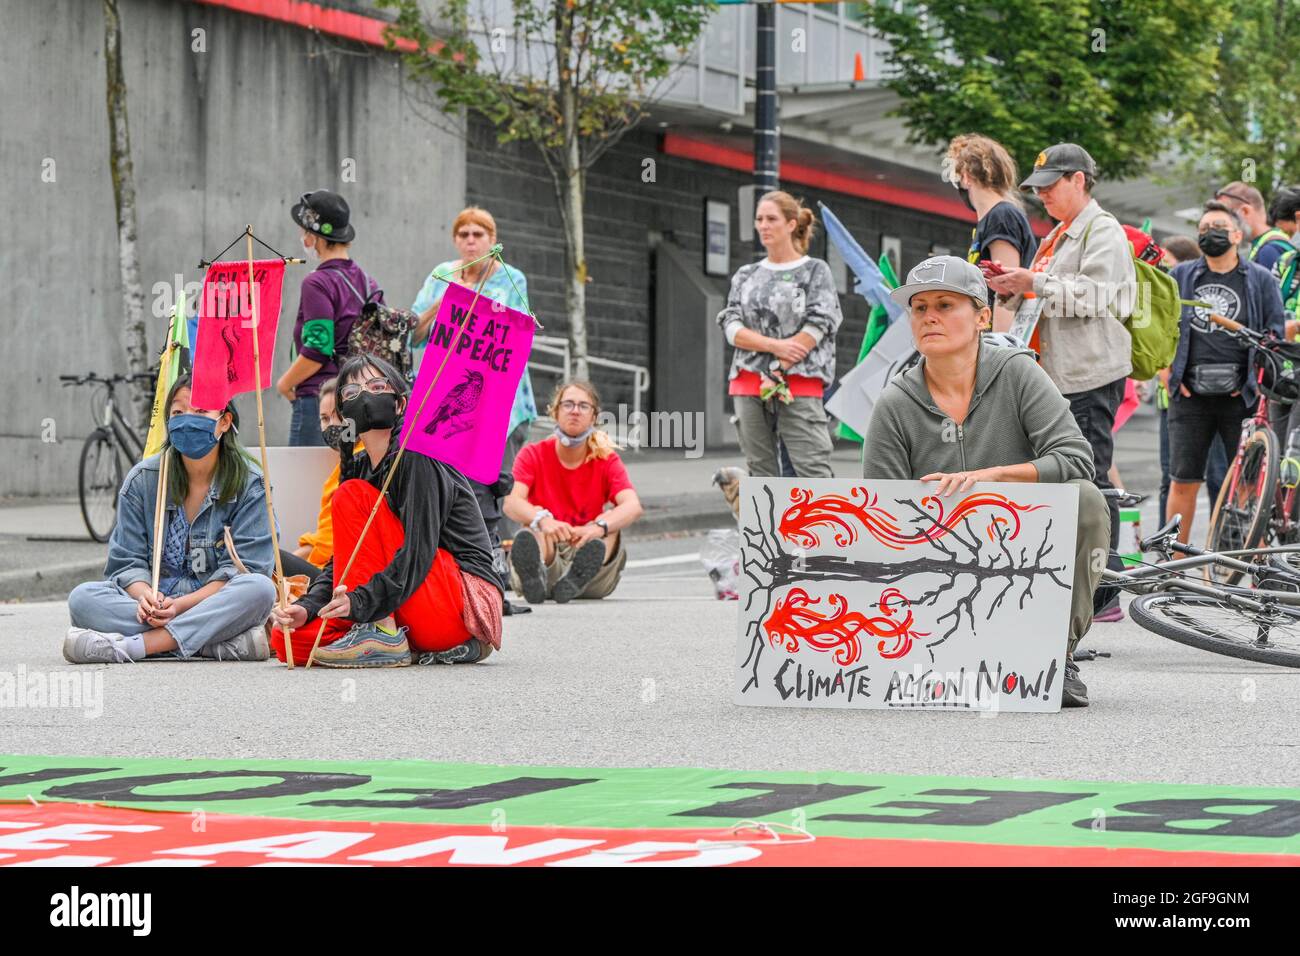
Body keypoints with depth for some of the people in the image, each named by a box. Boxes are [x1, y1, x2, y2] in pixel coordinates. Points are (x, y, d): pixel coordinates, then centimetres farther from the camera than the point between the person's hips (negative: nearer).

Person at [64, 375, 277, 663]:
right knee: (82, 598, -25)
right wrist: (145, 596, -22)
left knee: (260, 588, -34)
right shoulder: (142, 480, 5)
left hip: (221, 603, -2)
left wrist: (180, 605, -23)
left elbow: (241, 568, -9)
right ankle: (224, 642, -35)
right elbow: (127, 561, 3)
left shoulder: (250, 484, -1)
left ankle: (131, 646, -38)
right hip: (155, 600, 2)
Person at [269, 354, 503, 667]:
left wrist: (361, 601, -32)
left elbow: (419, 549, -21)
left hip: (466, 601, -8)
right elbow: (344, 559, 10)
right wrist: (307, 606, -9)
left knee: (352, 496, -14)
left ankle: (383, 638, -20)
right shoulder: (358, 468, 15)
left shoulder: (416, 454, -10)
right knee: (286, 639, -4)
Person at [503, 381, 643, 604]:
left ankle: (577, 578, -54)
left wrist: (598, 527, -38)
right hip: (545, 556, -1)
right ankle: (534, 577, -64)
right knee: (535, 528, -29)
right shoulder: (532, 455, 3)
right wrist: (543, 520, -40)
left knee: (611, 521, -24)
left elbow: (633, 506, -16)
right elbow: (511, 503, -16)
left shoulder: (607, 460, 4)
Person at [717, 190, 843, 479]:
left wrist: (776, 371, -12)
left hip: (798, 386, -4)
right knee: (761, 473, 3)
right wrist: (775, 346, -12)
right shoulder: (746, 275, 16)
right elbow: (731, 327, 5)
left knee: (813, 471, -14)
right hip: (748, 386, 4)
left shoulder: (816, 271, 5)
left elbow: (817, 327, -5)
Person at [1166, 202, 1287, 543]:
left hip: (1240, 396, -1)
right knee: (1183, 481, 1)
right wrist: (1171, 375, 5)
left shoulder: (1260, 279, 6)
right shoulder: (1180, 276, 12)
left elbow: (1275, 335, 6)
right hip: (1190, 395, 2)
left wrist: (1254, 381, -4)